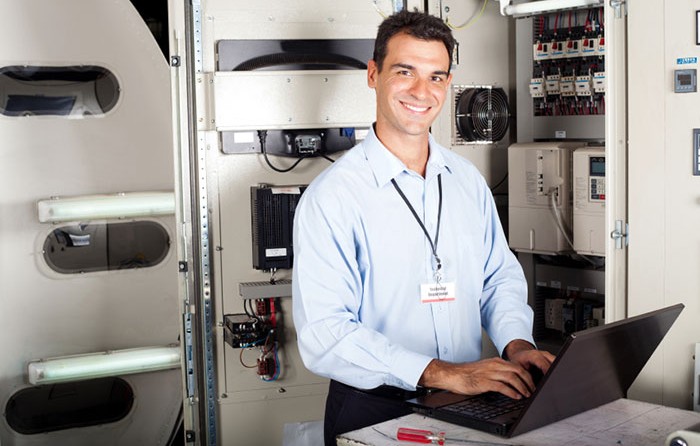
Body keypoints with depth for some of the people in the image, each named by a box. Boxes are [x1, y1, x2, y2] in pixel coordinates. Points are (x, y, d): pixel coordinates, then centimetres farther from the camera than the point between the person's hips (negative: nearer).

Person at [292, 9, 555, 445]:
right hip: (372, 410, -4)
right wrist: (441, 373, -24)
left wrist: (517, 343, -3)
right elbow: (323, 332, -18)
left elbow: (501, 277, 17)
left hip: (467, 406, 4)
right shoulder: (331, 196, -11)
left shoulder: (469, 181, 9)